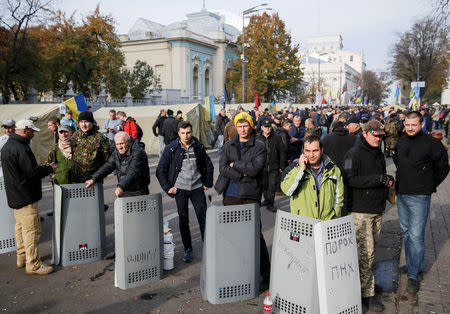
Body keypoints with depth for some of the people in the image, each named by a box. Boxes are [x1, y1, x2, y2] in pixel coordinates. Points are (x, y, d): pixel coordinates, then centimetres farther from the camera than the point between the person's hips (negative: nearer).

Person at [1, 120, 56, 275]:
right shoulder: (20, 149, -22)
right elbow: (32, 172, -23)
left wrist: (44, 168, 12)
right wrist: (50, 168, -8)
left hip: (16, 196, 11)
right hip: (26, 197, -11)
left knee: (21, 227, 20)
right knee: (32, 230, -4)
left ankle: (22, 258, 32)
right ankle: (33, 265, 3)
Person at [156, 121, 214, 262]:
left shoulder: (199, 146, 1)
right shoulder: (171, 148, -5)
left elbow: (209, 165, 14)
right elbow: (160, 170, 2)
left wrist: (208, 183, 7)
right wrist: (167, 188, -3)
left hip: (197, 188, 1)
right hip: (180, 188, -1)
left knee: (203, 218, 0)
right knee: (183, 219, 6)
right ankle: (188, 249, 19)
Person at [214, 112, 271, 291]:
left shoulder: (259, 147, 1)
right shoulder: (228, 146, 12)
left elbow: (255, 168, -14)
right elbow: (222, 168, -1)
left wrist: (235, 165, -6)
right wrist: (243, 173, -10)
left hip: (250, 195, -4)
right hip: (230, 194, 4)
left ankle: (266, 273, 8)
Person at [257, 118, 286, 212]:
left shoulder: (277, 138, 0)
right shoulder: (258, 138, 4)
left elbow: (282, 152, 3)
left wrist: (282, 166, 0)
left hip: (274, 167, -2)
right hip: (262, 166, 2)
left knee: (272, 185, -4)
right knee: (264, 185, 10)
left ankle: (270, 203, 6)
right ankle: (267, 200, 29)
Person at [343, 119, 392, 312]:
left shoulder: (379, 153, 15)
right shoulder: (355, 154, -11)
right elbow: (350, 179, -20)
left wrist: (388, 179, 6)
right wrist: (377, 179, -23)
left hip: (377, 209, 8)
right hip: (361, 210, -8)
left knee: (371, 247, 15)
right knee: (366, 250, -8)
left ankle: (361, 278, 31)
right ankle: (367, 293, 0)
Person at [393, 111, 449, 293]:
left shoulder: (432, 143, -11)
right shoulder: (401, 141, 5)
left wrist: (429, 186, 1)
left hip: (419, 197, -6)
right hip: (401, 194, 6)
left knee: (416, 235, -6)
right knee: (406, 231, 17)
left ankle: (413, 275, 5)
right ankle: (412, 264, 33)